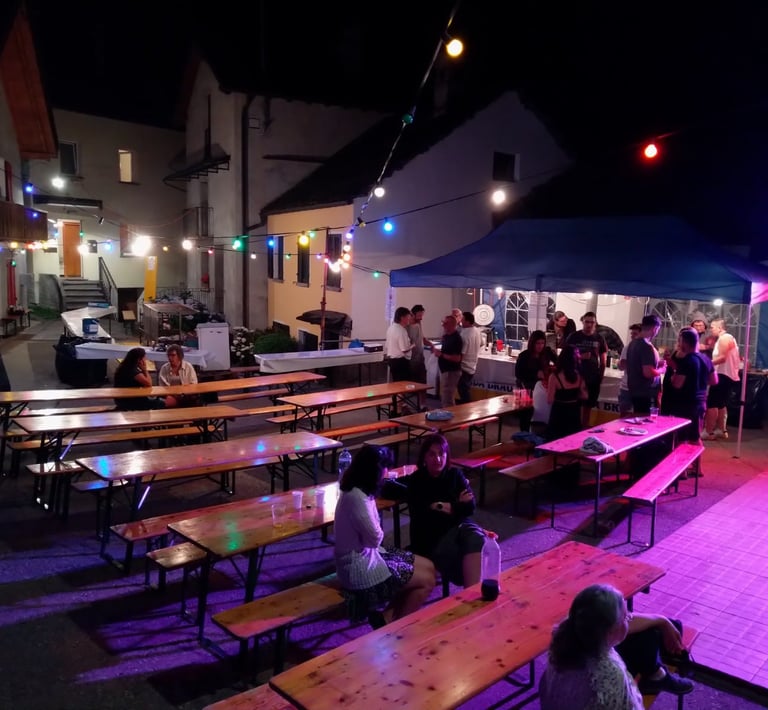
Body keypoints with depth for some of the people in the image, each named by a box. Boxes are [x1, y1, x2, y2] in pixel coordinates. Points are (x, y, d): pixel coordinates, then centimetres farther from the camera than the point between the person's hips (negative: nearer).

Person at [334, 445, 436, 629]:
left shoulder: (357, 490, 2)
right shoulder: (357, 498, -29)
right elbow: (375, 538, -20)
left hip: (366, 556, 10)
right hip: (360, 568, -9)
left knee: (428, 567, 10)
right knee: (427, 580, -2)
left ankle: (388, 616, 13)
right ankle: (388, 622, 13)